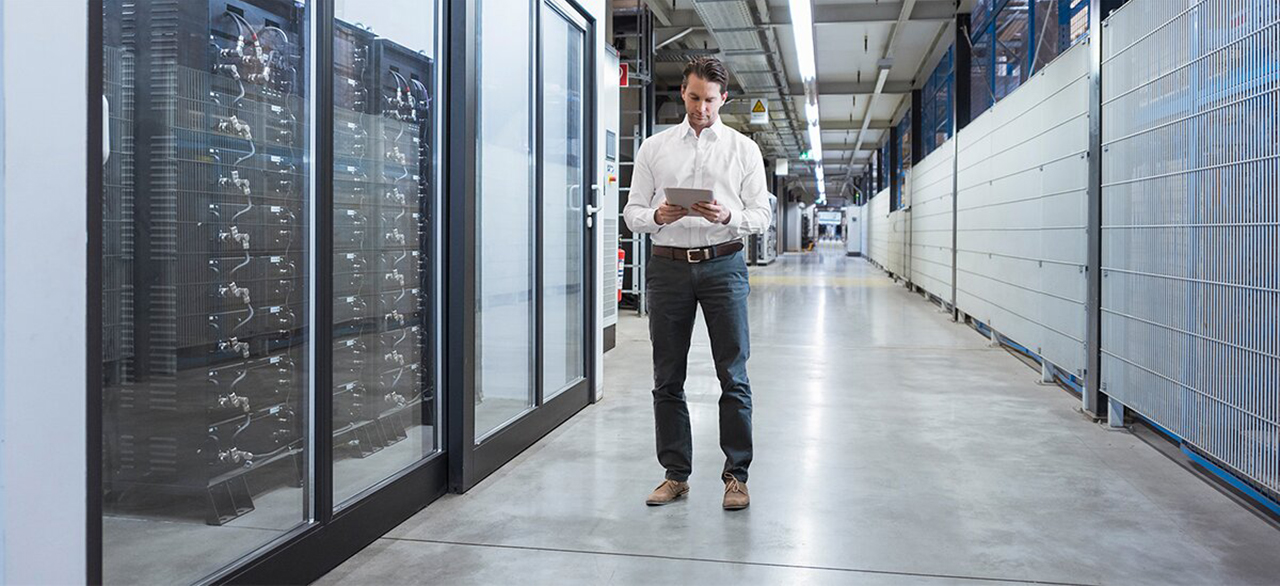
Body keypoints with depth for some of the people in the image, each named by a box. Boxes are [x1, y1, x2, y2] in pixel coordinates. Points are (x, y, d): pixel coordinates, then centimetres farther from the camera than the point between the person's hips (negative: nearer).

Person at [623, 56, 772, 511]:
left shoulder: (744, 149, 8)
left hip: (723, 264, -1)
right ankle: (676, 474, 16)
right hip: (668, 266, 1)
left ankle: (736, 474, 9)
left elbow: (761, 215, 4)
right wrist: (657, 216, -14)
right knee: (667, 378, 5)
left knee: (734, 376, -2)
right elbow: (632, 213, 8)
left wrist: (727, 216, -16)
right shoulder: (654, 148, 11)